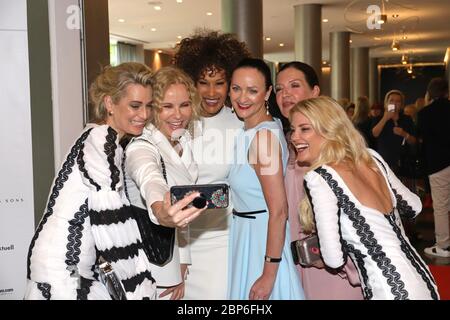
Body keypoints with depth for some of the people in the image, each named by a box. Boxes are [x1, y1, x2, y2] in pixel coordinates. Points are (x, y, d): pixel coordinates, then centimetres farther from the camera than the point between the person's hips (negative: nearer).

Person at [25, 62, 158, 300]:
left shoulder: (106, 140, 12)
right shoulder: (101, 138, -16)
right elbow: (112, 220, -21)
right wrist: (139, 284, -16)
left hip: (79, 267, 9)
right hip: (61, 268, -9)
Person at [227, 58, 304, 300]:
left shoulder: (263, 136, -22)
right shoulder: (252, 131, 6)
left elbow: (279, 211, -23)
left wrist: (269, 275, -22)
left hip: (263, 240, -9)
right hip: (249, 234, 9)